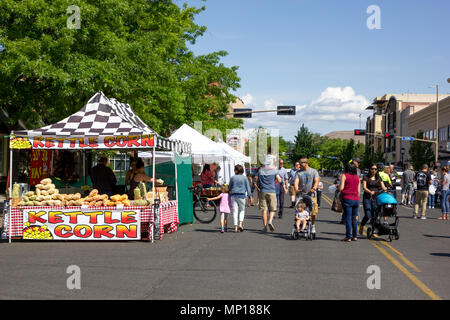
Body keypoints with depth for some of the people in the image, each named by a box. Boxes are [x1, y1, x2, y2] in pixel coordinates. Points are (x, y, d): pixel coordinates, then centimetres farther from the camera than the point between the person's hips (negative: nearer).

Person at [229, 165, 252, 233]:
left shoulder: (232, 178, 3)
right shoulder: (244, 178, 0)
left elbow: (230, 187, 12)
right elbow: (248, 187, 0)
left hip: (233, 195, 1)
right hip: (241, 195, -1)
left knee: (235, 211, 2)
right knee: (242, 210, 14)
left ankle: (235, 227, -1)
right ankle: (240, 224, -5)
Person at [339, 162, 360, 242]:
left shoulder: (344, 176, -2)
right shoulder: (357, 177, 12)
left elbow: (341, 188, -10)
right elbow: (359, 190, 12)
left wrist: (338, 186, 11)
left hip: (347, 199, -5)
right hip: (356, 199, 5)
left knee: (348, 218, -4)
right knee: (354, 218, 12)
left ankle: (348, 237, -5)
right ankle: (355, 236, 14)